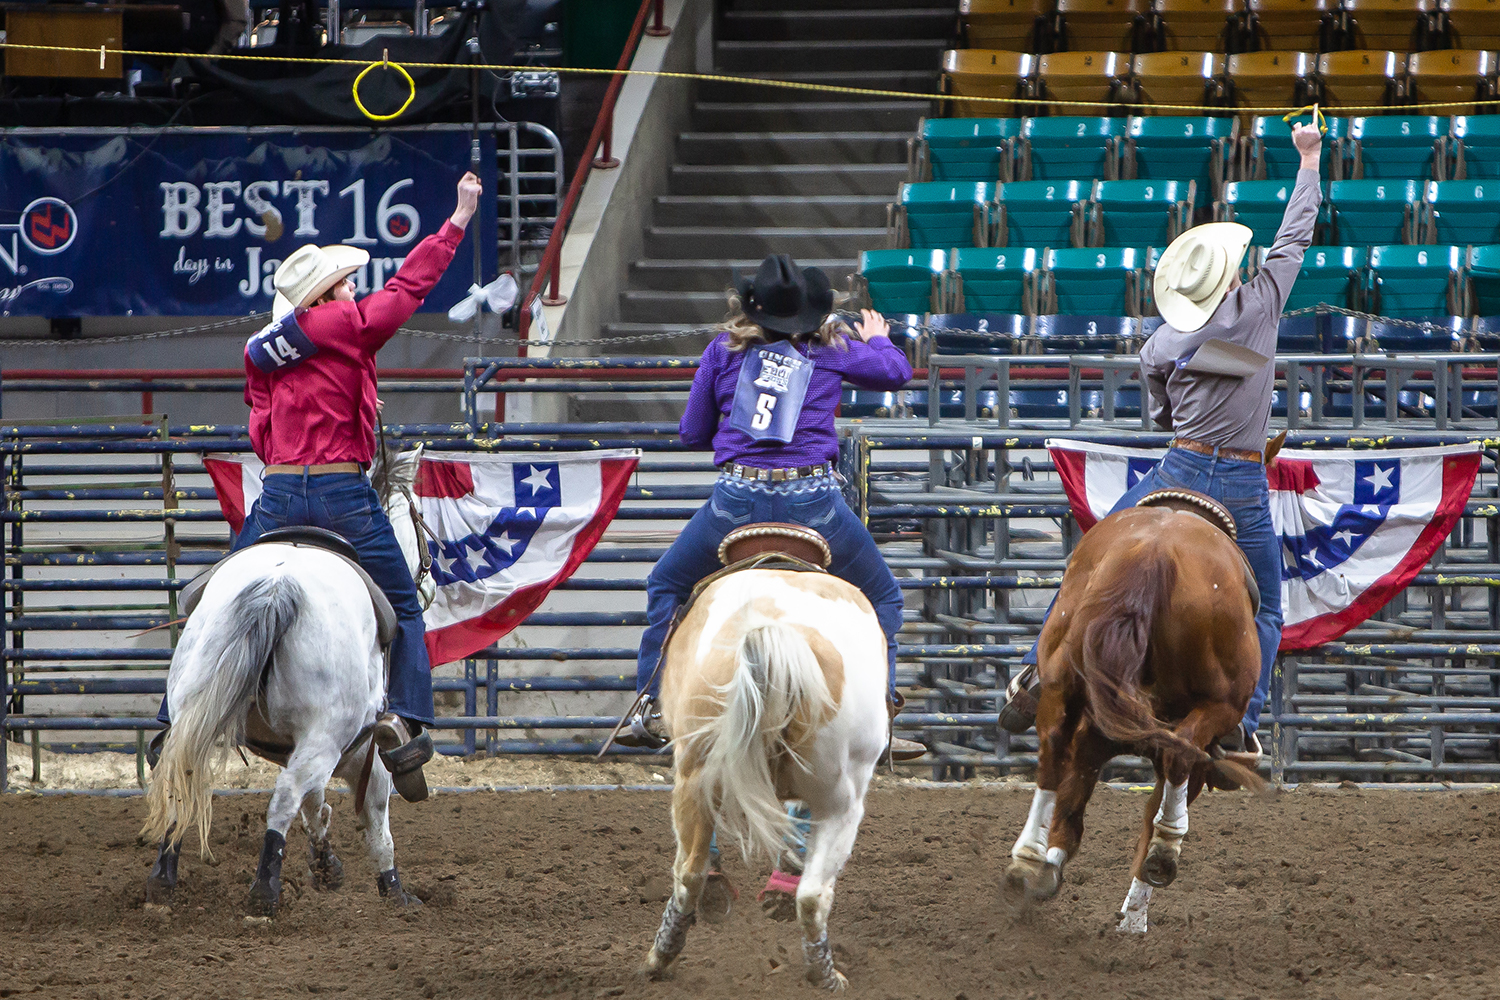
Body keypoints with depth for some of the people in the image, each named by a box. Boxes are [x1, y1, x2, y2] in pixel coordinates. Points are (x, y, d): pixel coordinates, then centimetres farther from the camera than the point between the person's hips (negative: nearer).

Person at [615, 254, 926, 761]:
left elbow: (693, 433, 14)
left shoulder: (723, 351, 8)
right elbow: (897, 372, 22)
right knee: (882, 600, 18)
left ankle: (650, 711, 17)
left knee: (666, 587, 23)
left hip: (737, 499, 0)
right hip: (812, 500, 0)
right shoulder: (831, 349, 7)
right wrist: (877, 339, 43)